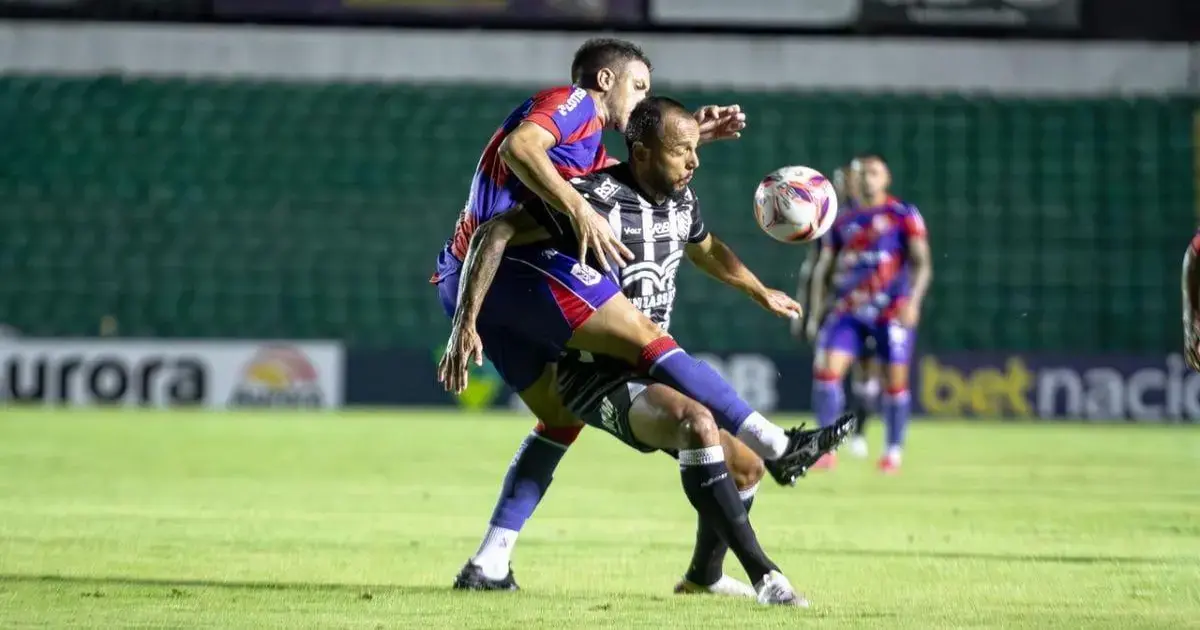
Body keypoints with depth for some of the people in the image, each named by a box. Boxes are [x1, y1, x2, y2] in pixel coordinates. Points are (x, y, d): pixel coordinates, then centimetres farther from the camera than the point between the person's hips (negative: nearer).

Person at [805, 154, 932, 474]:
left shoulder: (903, 216, 2)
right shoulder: (843, 222, 14)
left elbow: (922, 263, -4)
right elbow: (823, 268, 17)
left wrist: (913, 301, -18)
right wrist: (815, 312, 10)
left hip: (891, 311, -3)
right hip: (849, 309, 3)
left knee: (895, 382, -3)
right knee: (826, 370, -12)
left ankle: (894, 451, 12)